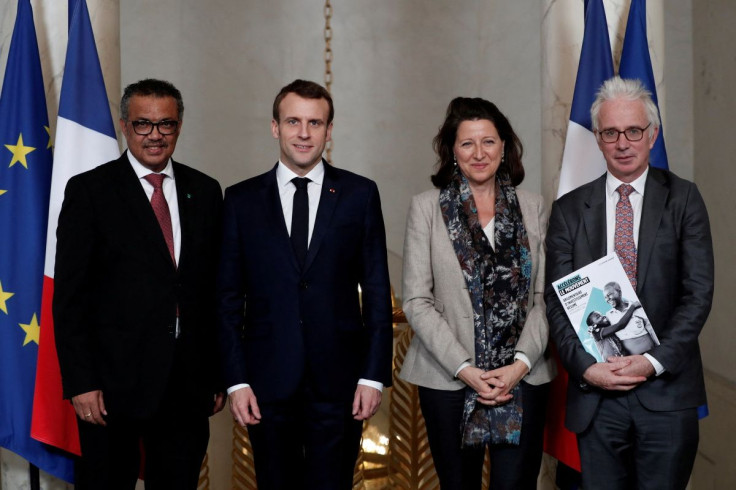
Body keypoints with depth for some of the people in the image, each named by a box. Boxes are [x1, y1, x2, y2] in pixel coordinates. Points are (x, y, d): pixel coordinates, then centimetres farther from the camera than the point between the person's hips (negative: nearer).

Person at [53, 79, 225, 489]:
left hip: (189, 382, 4)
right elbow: (69, 296, -5)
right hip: (113, 382, -3)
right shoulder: (89, 190, -2)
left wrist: (219, 375, 8)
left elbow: (216, 288, 11)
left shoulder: (205, 192, 9)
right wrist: (81, 382, -12)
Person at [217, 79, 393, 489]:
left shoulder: (360, 194, 3)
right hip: (268, 381, 1)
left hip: (338, 381, 0)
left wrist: (374, 375, -3)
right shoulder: (242, 200, 4)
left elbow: (377, 290, 2)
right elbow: (229, 297, 4)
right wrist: (236, 379, -3)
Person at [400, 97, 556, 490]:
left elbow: (544, 297, 5)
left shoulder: (532, 208, 7)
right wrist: (464, 369, -11)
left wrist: (521, 363, -9)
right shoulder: (426, 208, 1)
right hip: (448, 379, -1)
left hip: (522, 377, 1)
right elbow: (416, 301, -3)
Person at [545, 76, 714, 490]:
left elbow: (698, 293, -4)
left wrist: (655, 361, -13)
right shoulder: (569, 210, 6)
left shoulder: (683, 199, 2)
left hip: (667, 391, -1)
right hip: (595, 393, 1)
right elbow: (557, 301, 3)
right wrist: (585, 367, -9)